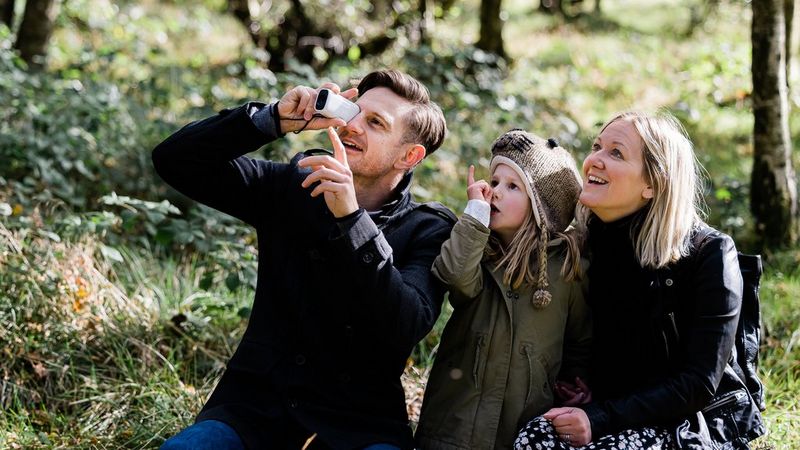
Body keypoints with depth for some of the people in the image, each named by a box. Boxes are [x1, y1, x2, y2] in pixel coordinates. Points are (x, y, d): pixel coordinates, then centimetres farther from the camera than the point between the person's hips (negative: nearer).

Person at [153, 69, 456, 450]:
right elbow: (174, 159, 1)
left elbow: (407, 328, -19)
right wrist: (276, 119, -10)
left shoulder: (429, 231, -1)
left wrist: (351, 218, -26)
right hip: (257, 403, 1)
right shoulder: (293, 188, 6)